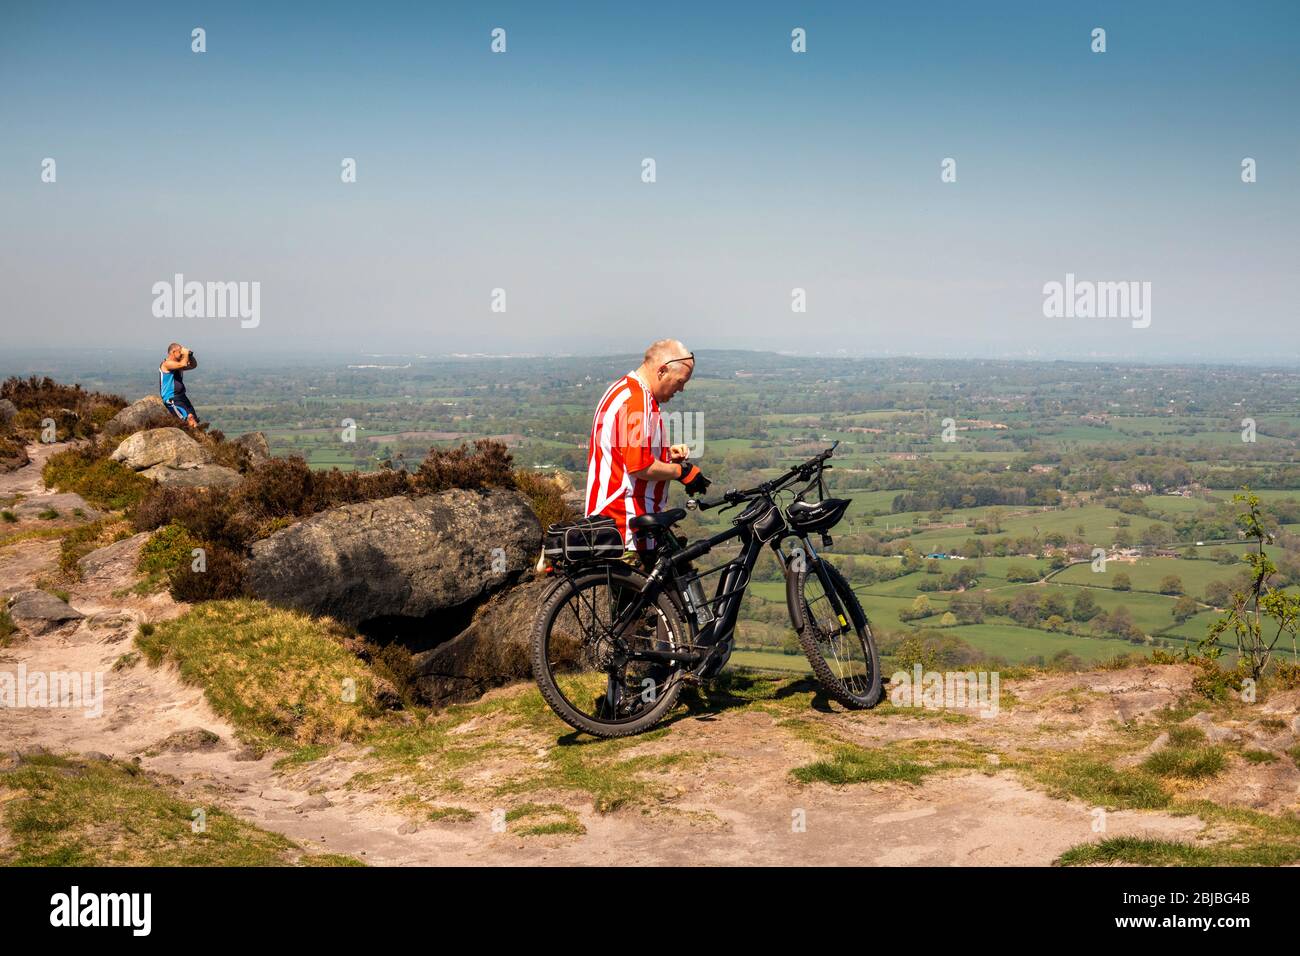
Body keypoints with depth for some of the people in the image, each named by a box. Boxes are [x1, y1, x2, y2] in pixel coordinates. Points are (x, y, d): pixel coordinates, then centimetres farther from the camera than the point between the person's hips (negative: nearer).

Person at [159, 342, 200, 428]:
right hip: (171, 400, -9)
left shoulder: (178, 364, 15)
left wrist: (190, 355, 4)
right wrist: (186, 354, -10)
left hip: (181, 397, 9)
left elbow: (193, 365, 20)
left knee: (194, 420, -3)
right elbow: (183, 364, -27)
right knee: (189, 418, -24)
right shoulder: (167, 363, -11)